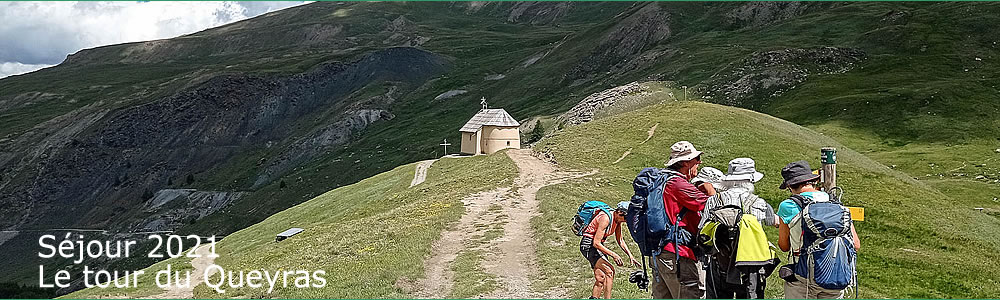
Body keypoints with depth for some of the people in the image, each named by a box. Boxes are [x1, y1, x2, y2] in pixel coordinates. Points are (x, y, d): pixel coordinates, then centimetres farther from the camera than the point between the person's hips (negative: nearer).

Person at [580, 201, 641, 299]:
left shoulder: (617, 220, 1)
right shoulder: (605, 218, -25)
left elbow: (620, 240, 15)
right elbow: (596, 243, -25)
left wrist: (630, 256, 6)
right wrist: (613, 255, -24)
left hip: (598, 245, 9)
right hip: (589, 246, -9)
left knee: (601, 278, 11)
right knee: (609, 271, -21)